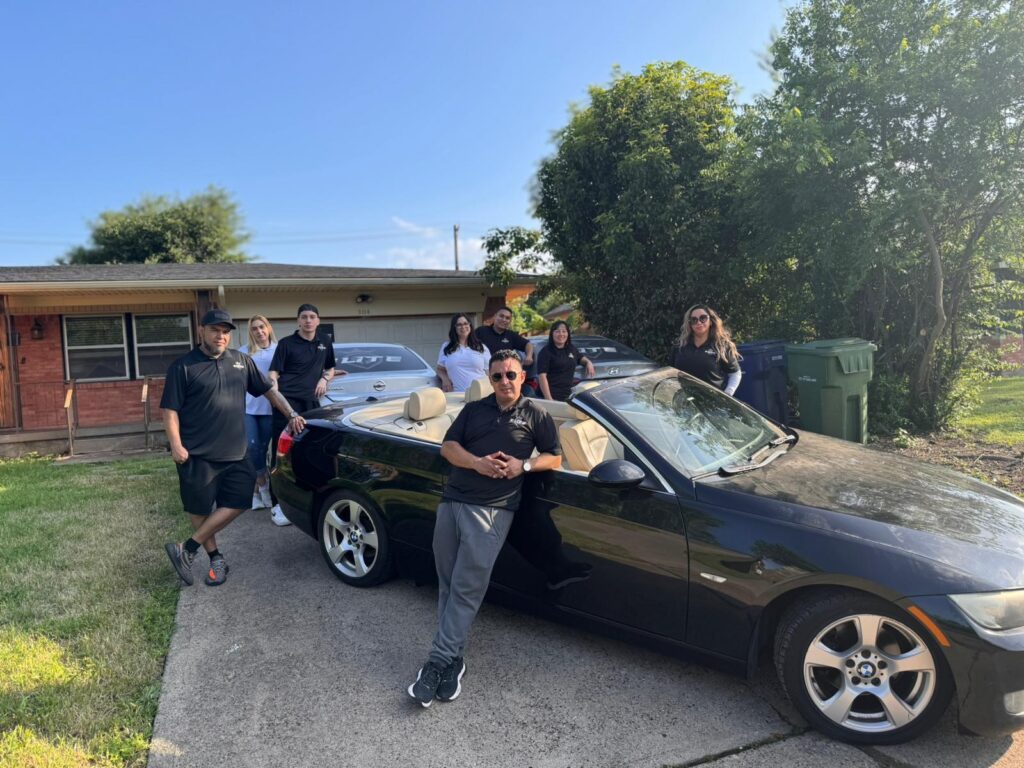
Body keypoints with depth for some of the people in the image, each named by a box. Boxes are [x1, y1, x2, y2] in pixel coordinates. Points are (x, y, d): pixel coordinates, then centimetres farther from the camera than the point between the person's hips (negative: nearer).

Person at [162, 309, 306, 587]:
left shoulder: (241, 361, 11)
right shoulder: (183, 366, -3)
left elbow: (269, 390, 16)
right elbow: (170, 410, -5)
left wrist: (292, 414, 6)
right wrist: (176, 445, -15)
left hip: (235, 453, 4)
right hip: (197, 455, -4)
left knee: (236, 503, 0)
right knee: (199, 510, 6)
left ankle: (187, 549, 12)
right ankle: (216, 559, 22)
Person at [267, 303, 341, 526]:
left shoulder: (324, 343, 16)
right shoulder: (286, 343, 1)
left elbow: (330, 368, 29)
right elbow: (274, 372, -4)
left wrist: (325, 378, 7)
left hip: (311, 402, 5)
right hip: (287, 402, -5)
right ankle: (278, 504, -4)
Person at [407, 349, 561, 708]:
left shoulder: (536, 415, 8)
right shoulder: (473, 409, 16)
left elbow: (555, 458, 9)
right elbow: (448, 446, 10)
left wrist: (523, 465, -10)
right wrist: (477, 463, -9)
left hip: (492, 511, -4)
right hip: (451, 502, 4)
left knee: (466, 588, -6)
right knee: (448, 585, 5)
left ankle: (440, 660, -2)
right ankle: (453, 659, 15)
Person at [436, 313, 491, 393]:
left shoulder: (482, 348, 13)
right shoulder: (446, 348, 16)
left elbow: (490, 372, 12)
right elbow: (440, 369, 21)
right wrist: (445, 379, 0)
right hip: (455, 394, 1)